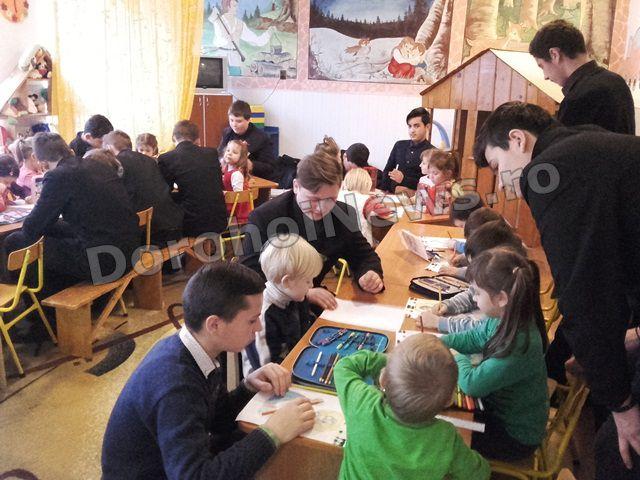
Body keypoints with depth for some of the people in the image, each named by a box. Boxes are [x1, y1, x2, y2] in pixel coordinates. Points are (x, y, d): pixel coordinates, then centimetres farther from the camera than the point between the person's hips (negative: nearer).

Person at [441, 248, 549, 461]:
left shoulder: (520, 344, -37)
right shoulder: (505, 320, -13)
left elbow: (471, 384, -32)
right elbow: (473, 338, 6)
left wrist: (457, 357, -12)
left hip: (515, 436, -7)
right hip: (498, 408, 7)